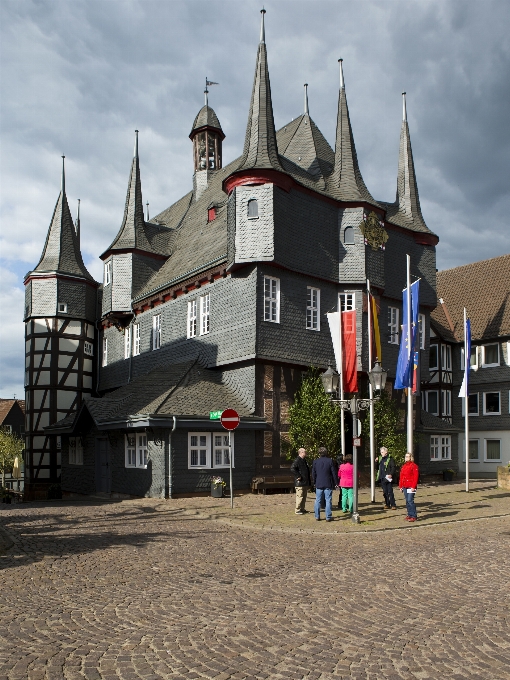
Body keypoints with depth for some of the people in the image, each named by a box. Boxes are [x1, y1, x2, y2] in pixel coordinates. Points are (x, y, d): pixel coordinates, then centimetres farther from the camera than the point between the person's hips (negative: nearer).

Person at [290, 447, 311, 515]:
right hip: (300, 483, -10)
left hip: (305, 483, 10)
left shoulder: (304, 461, 17)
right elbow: (292, 468, -29)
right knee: (299, 496, -6)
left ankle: (302, 509, 24)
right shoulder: (297, 460, -15)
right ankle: (298, 510, 0)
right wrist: (298, 476, -24)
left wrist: (308, 483, 20)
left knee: (304, 496, 15)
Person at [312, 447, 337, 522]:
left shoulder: (315, 461, 1)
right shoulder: (330, 461, -6)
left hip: (319, 484, 2)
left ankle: (317, 516, 12)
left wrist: (314, 482, 18)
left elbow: (313, 473, 6)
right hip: (328, 484, -2)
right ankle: (328, 517, 2)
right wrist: (335, 483, 5)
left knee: (318, 501, 9)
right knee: (328, 501, 2)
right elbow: (333, 473, -3)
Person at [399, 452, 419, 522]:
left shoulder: (414, 466, -6)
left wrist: (413, 487, -18)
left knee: (410, 501, -11)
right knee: (407, 501, 10)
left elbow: (415, 477, -12)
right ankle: (409, 514, 18)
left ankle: (414, 516, -6)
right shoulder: (404, 466, 15)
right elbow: (401, 476, 17)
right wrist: (401, 486, 12)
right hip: (405, 487, 7)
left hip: (411, 487, -7)